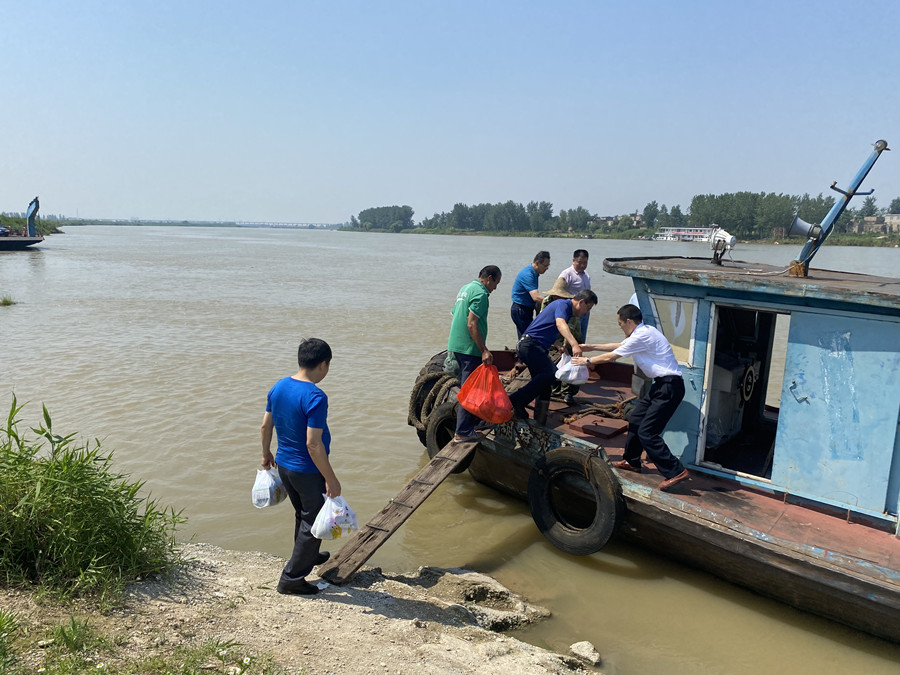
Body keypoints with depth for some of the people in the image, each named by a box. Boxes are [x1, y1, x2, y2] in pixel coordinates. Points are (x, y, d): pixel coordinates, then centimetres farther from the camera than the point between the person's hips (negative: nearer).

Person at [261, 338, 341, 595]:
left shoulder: (278, 387, -1)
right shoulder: (315, 397, -26)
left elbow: (265, 425, 8)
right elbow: (313, 444, -27)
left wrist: (266, 454, 24)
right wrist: (331, 480, -20)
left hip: (284, 465, 8)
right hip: (309, 472, -8)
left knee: (302, 514, 28)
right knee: (313, 522, 10)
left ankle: (308, 556, 49)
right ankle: (291, 578, 18)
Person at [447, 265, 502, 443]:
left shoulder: (465, 288, 16)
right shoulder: (480, 293, -13)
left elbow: (455, 317, 21)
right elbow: (472, 324, -21)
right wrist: (484, 350, -22)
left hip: (456, 345, 10)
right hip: (470, 348, -10)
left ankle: (471, 420, 31)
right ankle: (463, 432, -1)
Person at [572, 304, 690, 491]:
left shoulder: (642, 336, -17)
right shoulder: (642, 332, 13)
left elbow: (610, 357, -8)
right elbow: (618, 346, 29)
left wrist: (587, 361, 8)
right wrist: (591, 347, 32)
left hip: (669, 386, -10)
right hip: (662, 384, 10)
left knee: (647, 432, -12)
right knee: (635, 420, 19)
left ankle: (676, 472, -9)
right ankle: (631, 461, 34)